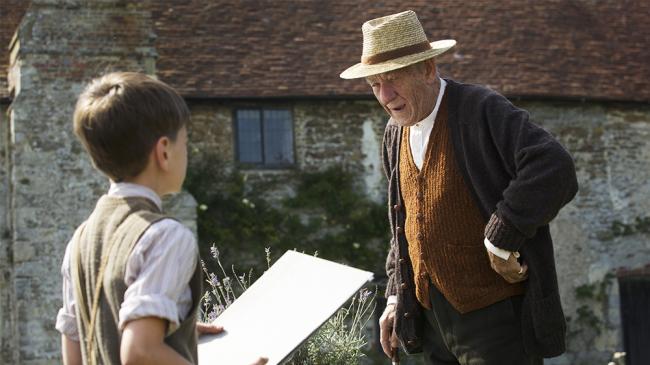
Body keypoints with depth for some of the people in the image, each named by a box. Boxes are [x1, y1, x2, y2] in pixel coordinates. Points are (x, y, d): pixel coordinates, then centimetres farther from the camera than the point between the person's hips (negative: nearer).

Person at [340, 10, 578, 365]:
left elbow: (554, 171, -25)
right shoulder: (395, 134, 13)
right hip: (433, 318, 7)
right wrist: (395, 297, 15)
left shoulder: (483, 110, -12)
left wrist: (500, 241, -22)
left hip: (496, 316, -7)